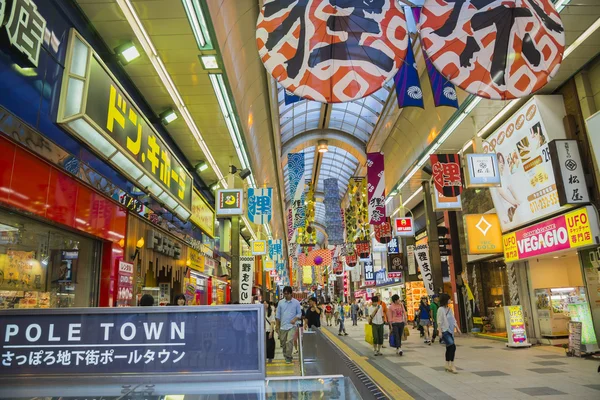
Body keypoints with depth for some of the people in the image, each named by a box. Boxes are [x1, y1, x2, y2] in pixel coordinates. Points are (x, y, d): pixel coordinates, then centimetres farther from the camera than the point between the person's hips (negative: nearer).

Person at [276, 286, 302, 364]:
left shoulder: (296, 302, -2)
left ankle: (288, 357, -5)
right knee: (283, 342, 10)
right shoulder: (281, 302, 3)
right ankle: (285, 355, 31)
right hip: (283, 326, 3)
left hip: (292, 326, -3)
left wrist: (295, 319, -14)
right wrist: (277, 326, 8)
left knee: (289, 341, -16)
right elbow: (278, 315, 9)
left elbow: (299, 313, 5)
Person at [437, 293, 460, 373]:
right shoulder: (441, 309, -11)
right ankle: (452, 365, -9)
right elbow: (439, 321, -12)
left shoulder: (450, 309, 12)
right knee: (452, 346, -16)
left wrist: (457, 328, 15)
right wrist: (440, 331, -16)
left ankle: (447, 366, 20)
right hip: (444, 331, -8)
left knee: (449, 348, 11)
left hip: (450, 331, 8)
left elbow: (453, 320, 19)